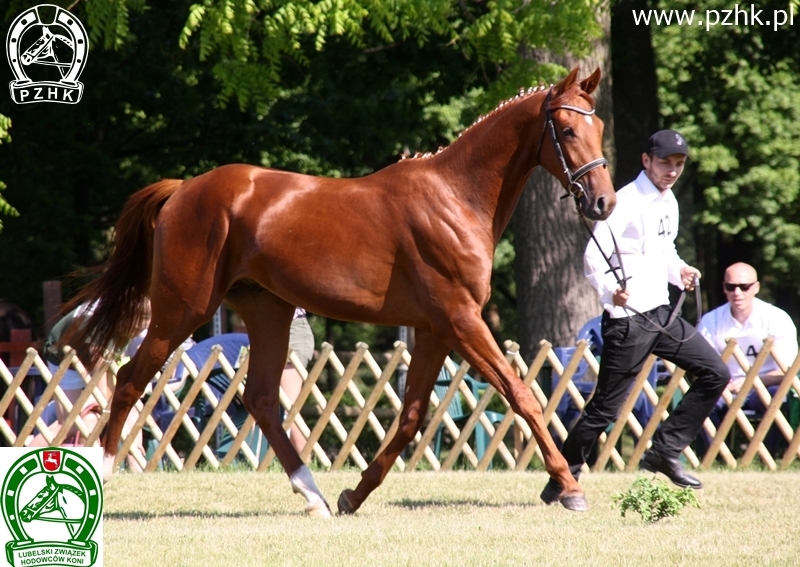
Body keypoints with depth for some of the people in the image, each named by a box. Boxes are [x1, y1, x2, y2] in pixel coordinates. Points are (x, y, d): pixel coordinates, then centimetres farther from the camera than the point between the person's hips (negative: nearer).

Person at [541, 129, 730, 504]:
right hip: (628, 320, -8)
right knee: (605, 407, -6)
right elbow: (593, 257, -22)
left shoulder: (668, 201, 13)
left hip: (661, 314, 8)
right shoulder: (627, 202, -13)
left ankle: (664, 452, 9)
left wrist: (678, 270, 8)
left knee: (715, 374, 4)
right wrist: (610, 291, -40)